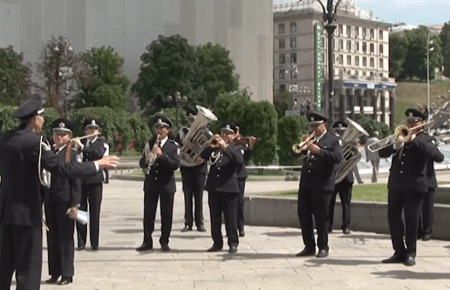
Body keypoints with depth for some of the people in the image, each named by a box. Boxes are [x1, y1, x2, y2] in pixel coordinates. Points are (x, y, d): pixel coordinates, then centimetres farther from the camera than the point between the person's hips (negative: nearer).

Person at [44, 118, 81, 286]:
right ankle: (55, 272, 17)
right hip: (50, 201, 5)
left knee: (66, 238, 1)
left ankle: (67, 274, 7)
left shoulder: (72, 154, -5)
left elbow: (76, 181, -9)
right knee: (52, 237, 9)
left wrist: (74, 204, -14)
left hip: (65, 201, -5)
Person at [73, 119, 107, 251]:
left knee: (94, 212, 0)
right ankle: (81, 242, 8)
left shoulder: (101, 144, 4)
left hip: (95, 182, -1)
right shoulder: (79, 142, 10)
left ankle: (94, 243, 4)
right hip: (80, 181, 2)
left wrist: (82, 146, -23)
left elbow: (99, 153, -17)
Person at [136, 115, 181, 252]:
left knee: (166, 215, 1)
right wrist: (146, 160, -17)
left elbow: (175, 164, -14)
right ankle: (147, 242, 10)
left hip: (167, 185, -2)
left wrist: (161, 155, -24)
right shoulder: (149, 144, 9)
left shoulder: (173, 146, -1)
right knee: (148, 214, 3)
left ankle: (164, 242, 12)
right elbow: (142, 163, 6)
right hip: (150, 184, 2)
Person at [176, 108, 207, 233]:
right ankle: (188, 223, 8)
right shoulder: (183, 131, 7)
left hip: (200, 167, -1)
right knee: (187, 196, 3)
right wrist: (182, 142, -22)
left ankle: (199, 223, 8)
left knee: (199, 196, 2)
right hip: (186, 167, 1)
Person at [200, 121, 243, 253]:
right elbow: (203, 156, 1)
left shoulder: (234, 149, 4)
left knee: (230, 217, -2)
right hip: (213, 187, 4)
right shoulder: (215, 148, 14)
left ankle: (233, 243, 4)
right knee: (215, 217, 7)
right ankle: (217, 242, 15)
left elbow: (240, 160, -17)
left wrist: (225, 147, -25)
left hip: (229, 188, -4)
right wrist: (211, 147, -16)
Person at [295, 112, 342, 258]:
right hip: (306, 184, 6)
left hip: (322, 185, -6)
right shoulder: (309, 139, 15)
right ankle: (309, 246, 17)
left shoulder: (333, 140, -2)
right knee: (303, 215, 7)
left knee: (321, 216, -2)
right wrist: (302, 147, -7)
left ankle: (323, 247, 9)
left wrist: (319, 150, -25)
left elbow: (338, 157, -17)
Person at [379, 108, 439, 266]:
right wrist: (395, 145, -14)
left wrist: (412, 139, -21)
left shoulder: (424, 139, 3)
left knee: (411, 220, -1)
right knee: (393, 218, 4)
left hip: (414, 186, -5)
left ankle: (410, 253, 8)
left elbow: (431, 152, -20)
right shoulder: (400, 136, 14)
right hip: (395, 185, 5)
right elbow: (382, 153, 4)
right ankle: (399, 252, 14)